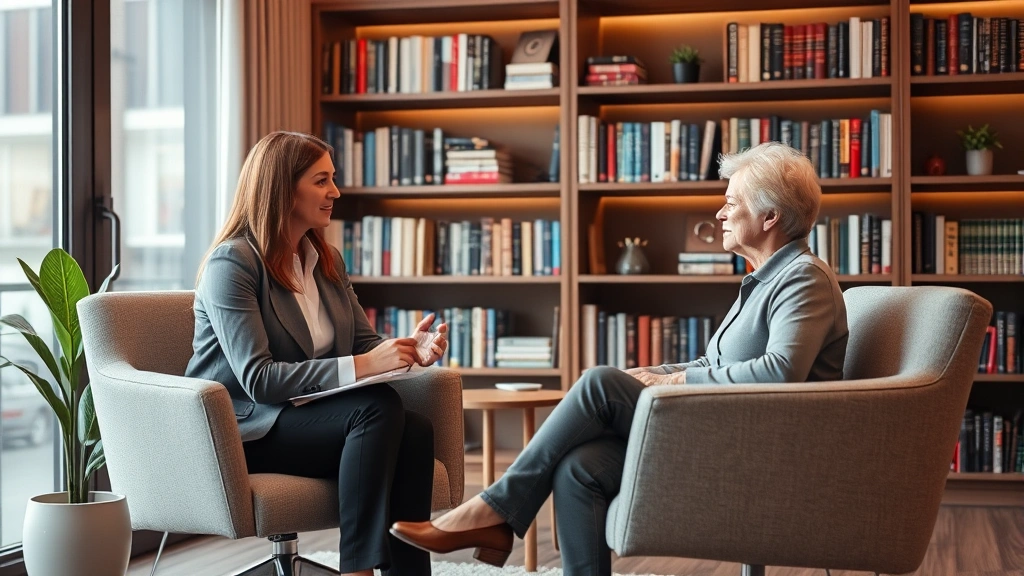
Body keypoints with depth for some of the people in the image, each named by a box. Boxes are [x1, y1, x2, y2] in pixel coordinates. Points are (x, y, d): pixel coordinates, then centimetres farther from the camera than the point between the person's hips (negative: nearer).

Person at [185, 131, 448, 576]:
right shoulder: (232, 263, -12)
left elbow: (363, 343, 11)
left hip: (305, 416, 7)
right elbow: (258, 379, -21)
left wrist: (410, 353, -12)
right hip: (244, 429, -6)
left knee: (416, 431, -24)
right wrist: (360, 368, -28)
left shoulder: (327, 260, 13)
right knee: (378, 407, -30)